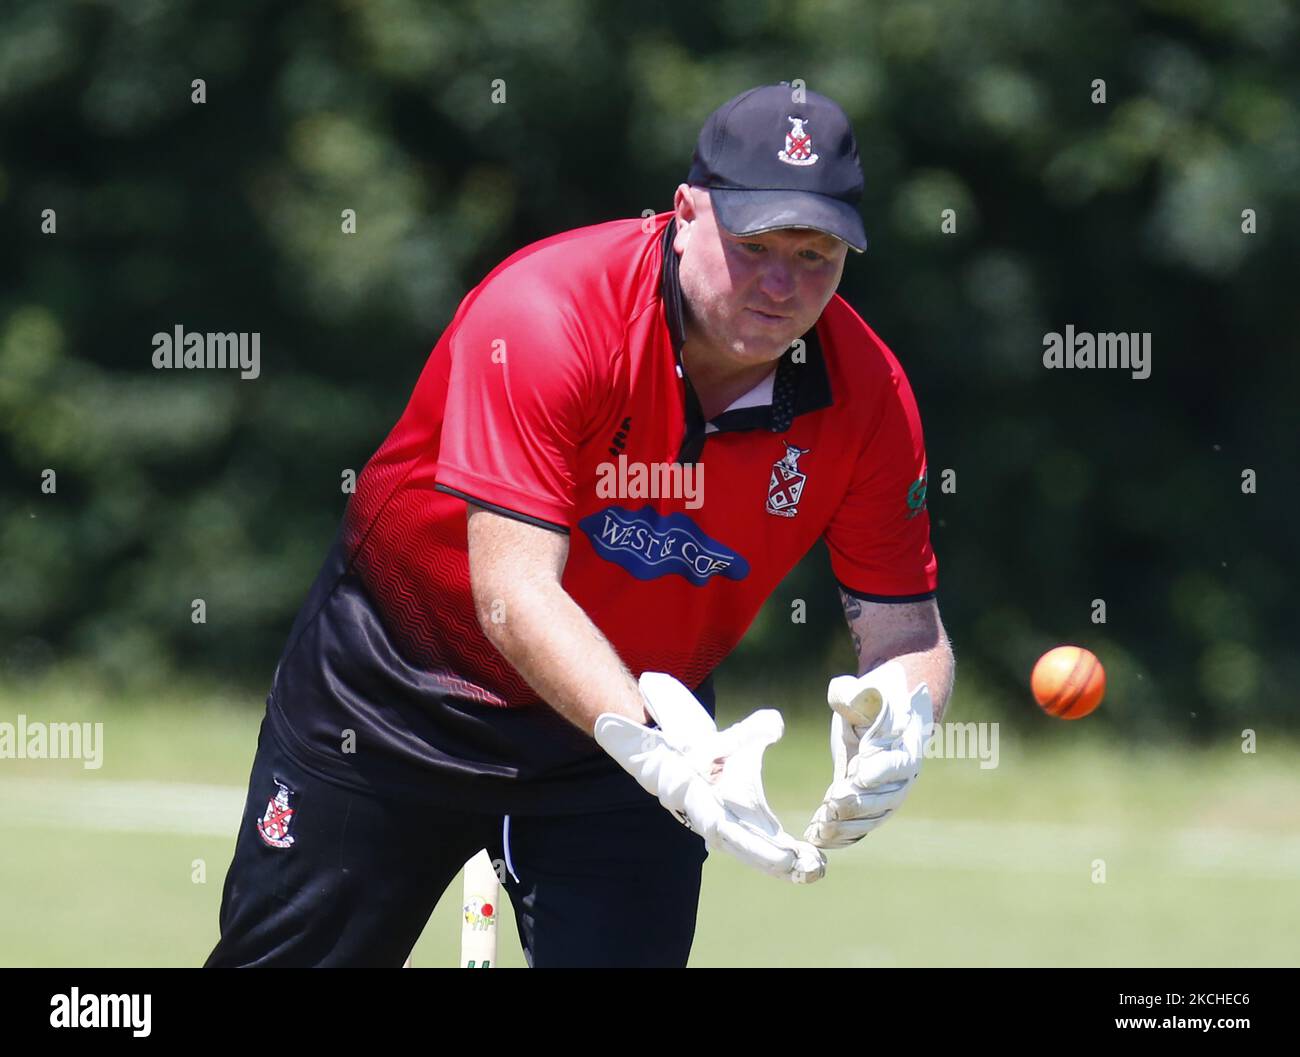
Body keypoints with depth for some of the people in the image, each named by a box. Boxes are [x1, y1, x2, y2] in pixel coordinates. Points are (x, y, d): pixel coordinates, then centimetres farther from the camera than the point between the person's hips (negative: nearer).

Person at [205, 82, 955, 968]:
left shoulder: (868, 396, -17)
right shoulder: (545, 315, -29)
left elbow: (907, 626, -13)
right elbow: (513, 593, -36)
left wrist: (897, 720, -39)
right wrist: (654, 751, -50)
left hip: (643, 713, 3)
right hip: (398, 687, -3)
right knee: (282, 954, 4)